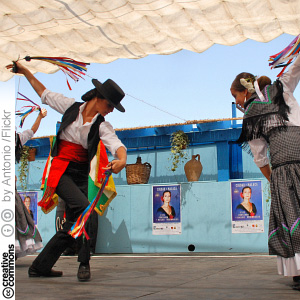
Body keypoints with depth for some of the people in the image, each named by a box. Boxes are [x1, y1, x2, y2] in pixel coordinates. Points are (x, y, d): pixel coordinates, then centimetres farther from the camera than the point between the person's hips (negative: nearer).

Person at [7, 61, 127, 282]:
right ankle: (84, 263, -10)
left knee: (72, 226, 3)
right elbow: (45, 94, 16)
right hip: (61, 169, -3)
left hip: (81, 174, 3)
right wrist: (26, 72, 15)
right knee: (83, 208, -25)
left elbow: (116, 144, -20)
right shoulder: (71, 107, 1)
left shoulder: (102, 126, 0)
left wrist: (122, 160, -42)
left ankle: (40, 266, 20)